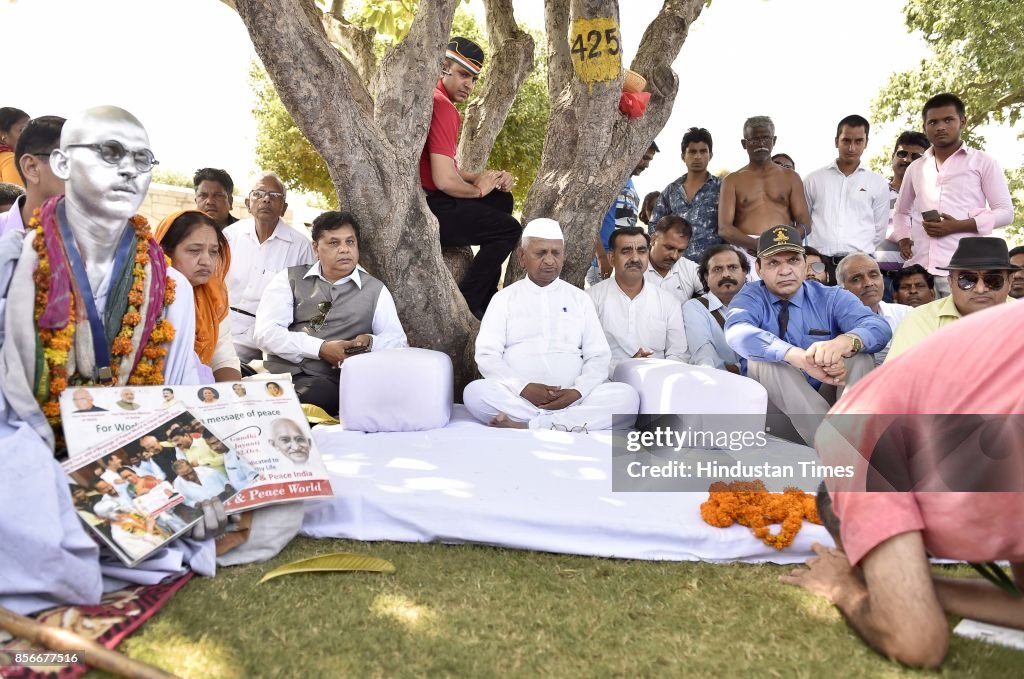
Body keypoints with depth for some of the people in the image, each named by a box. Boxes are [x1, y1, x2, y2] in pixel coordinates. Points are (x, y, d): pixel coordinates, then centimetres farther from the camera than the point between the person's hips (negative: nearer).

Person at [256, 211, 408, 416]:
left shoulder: (375, 290, 15)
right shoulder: (289, 280, 12)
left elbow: (398, 341, 11)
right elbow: (266, 332, 0)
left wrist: (370, 342, -12)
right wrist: (321, 349, -12)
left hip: (327, 383, 0)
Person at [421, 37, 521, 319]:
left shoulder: (430, 97, 14)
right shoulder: (442, 105, -19)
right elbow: (445, 181, -26)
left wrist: (484, 178, 1)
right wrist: (478, 189, -6)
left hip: (423, 199, 10)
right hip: (429, 209, -10)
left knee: (502, 199, 22)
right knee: (509, 229, -3)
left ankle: (487, 297, 25)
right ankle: (465, 306, 2)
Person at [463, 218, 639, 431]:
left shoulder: (580, 298, 15)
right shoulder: (504, 298, 11)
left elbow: (598, 357, 9)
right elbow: (487, 356, 1)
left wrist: (576, 392, -12)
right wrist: (524, 388, -17)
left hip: (570, 398, 2)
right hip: (517, 397, -1)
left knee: (627, 395, -25)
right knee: (475, 392, -31)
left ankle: (526, 426, -31)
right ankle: (573, 423, -29)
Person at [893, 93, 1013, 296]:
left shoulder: (983, 162, 8)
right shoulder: (915, 168, 20)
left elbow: (1005, 211, 3)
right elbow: (901, 211, 31)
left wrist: (958, 226, -10)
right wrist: (903, 238, 11)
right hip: (918, 267, 4)